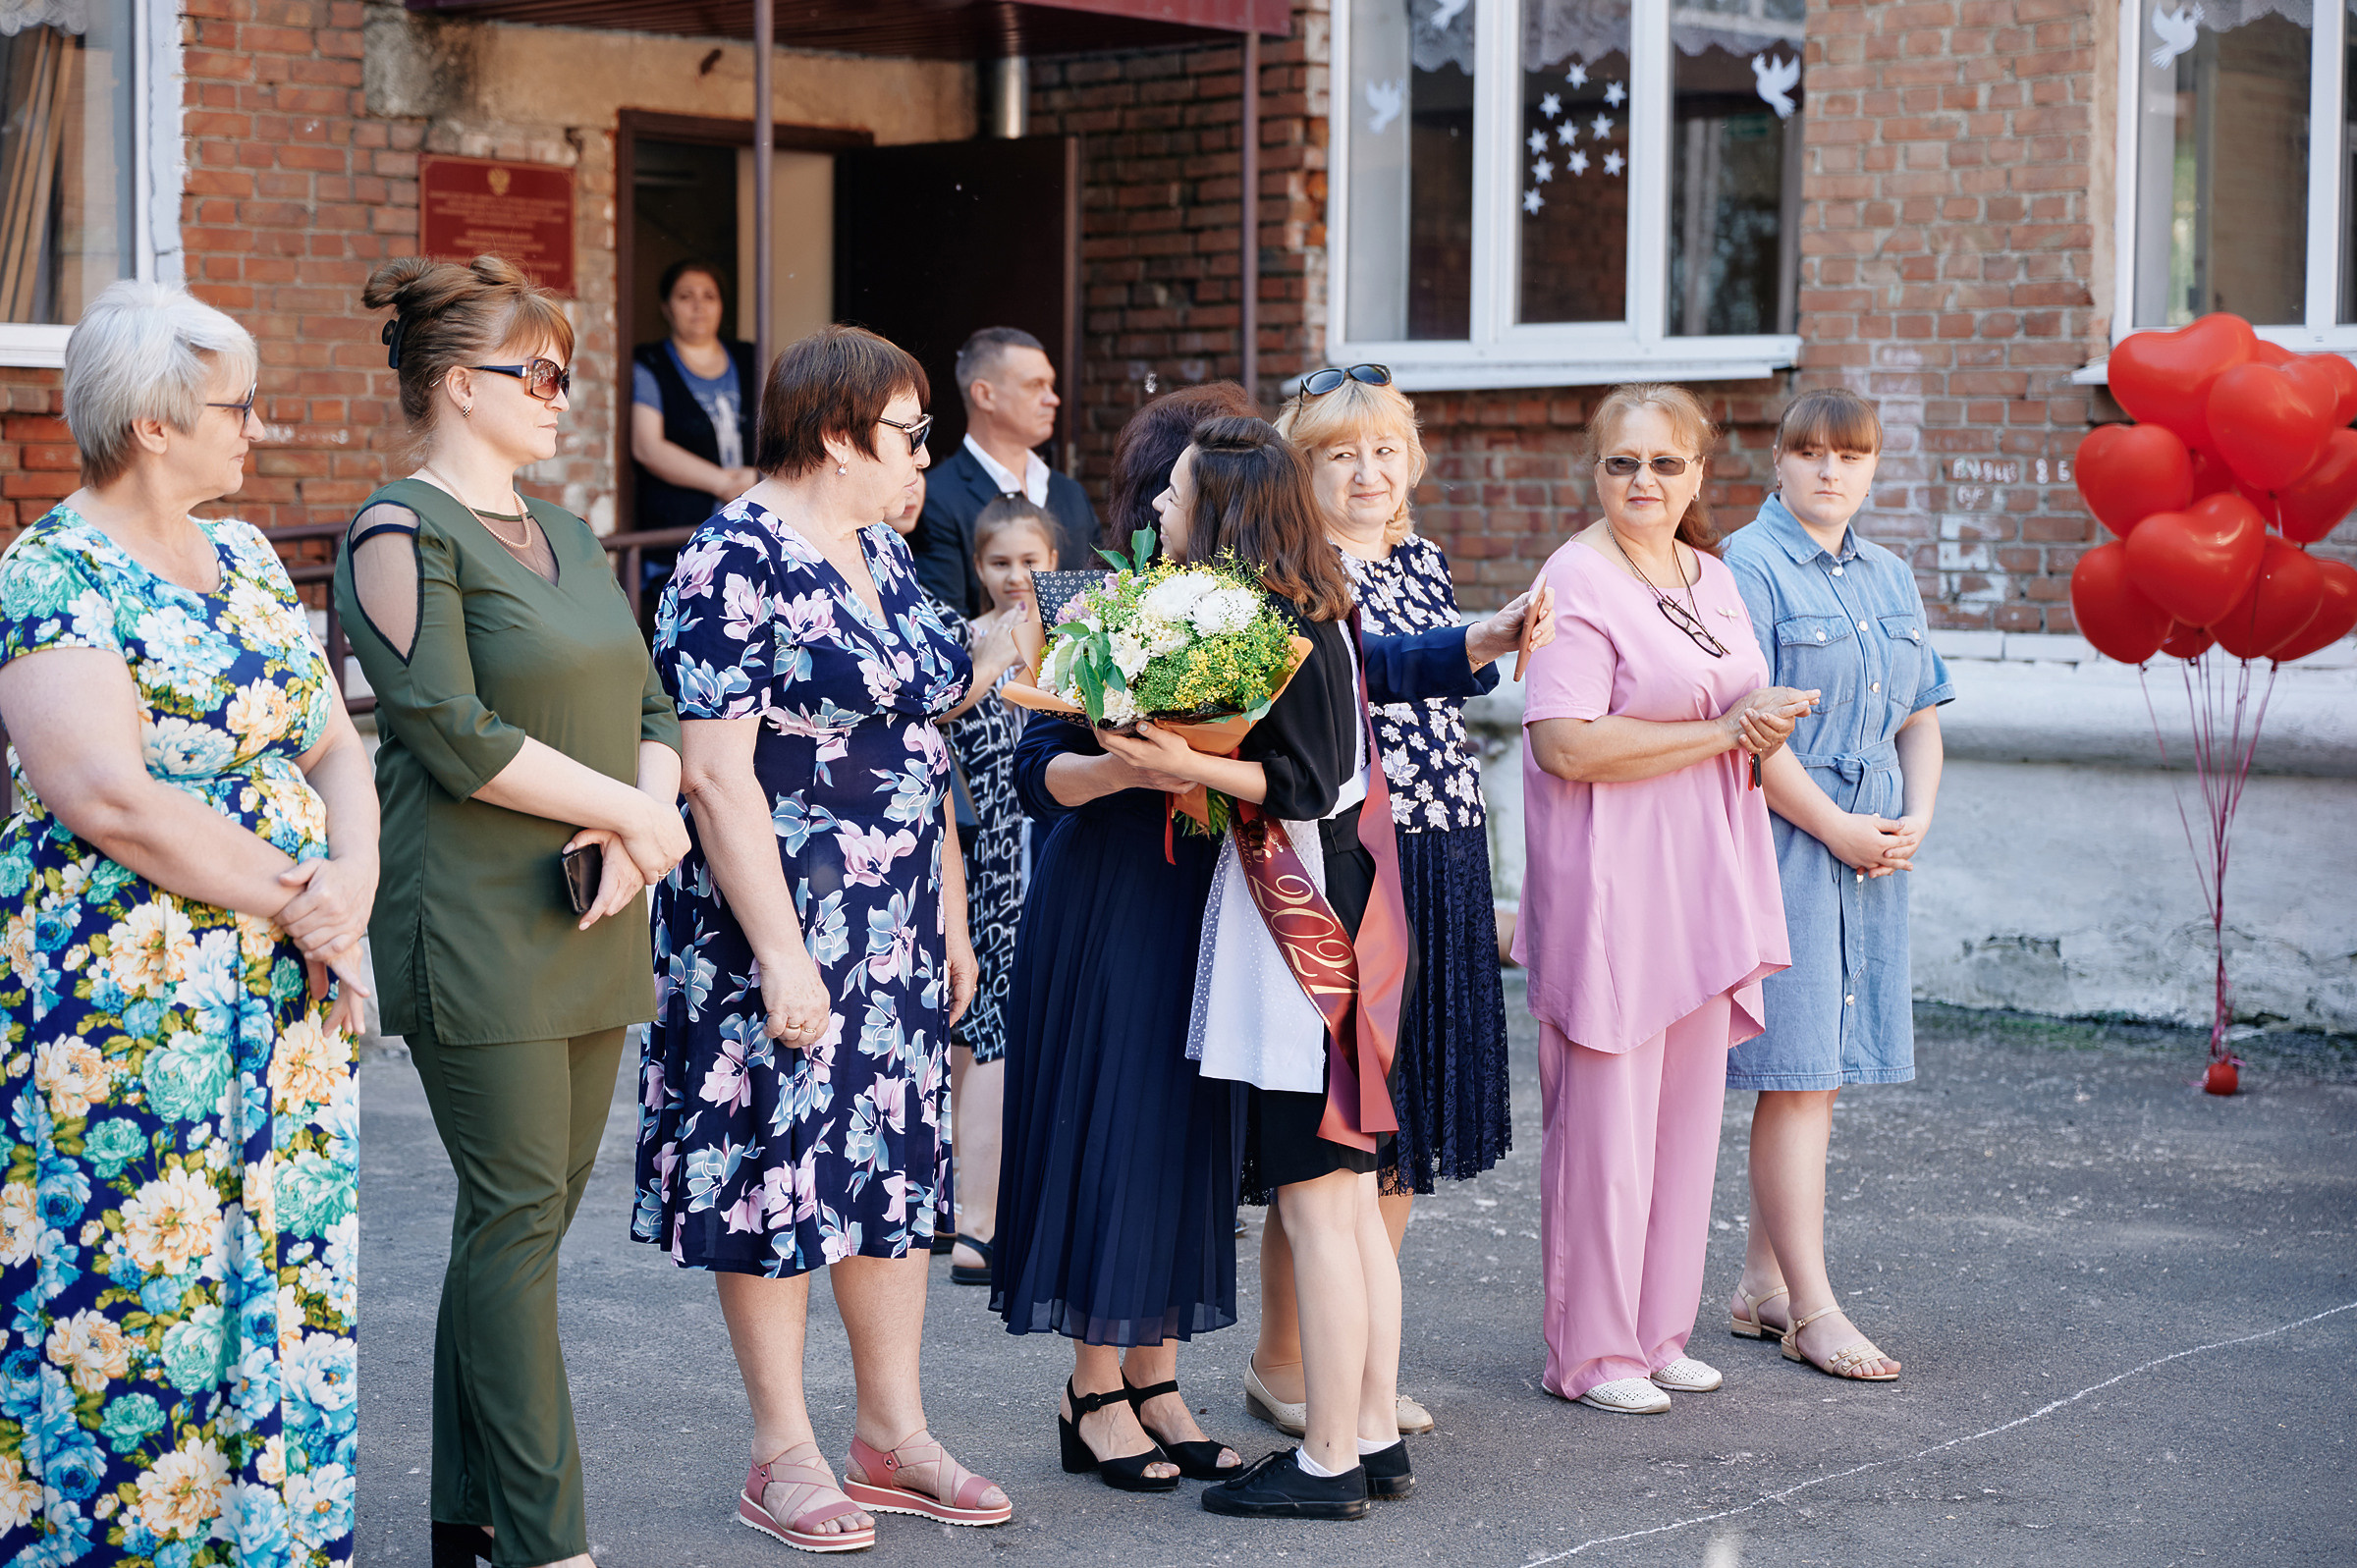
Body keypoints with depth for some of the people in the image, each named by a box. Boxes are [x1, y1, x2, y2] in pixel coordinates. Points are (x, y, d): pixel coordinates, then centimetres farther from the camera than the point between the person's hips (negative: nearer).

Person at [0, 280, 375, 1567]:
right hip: (122, 1014, -7)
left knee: (281, 1302, 9)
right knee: (133, 1311, -4)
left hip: (290, 1011, 7)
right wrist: (292, 899, -14)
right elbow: (110, 800, -20)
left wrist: (353, 879, -7)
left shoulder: (246, 560, 14)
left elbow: (335, 744, 13)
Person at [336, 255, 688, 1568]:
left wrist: (645, 818, -5)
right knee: (519, 1215, -7)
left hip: (591, 924, 8)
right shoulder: (404, 533, -6)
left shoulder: (566, 538, 18)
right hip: (478, 931, -8)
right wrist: (630, 811, -11)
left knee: (528, 1218, 9)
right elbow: (457, 735, -16)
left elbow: (651, 708, 16)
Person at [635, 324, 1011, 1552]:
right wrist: (781, 955, -22)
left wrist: (951, 919, 15)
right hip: (781, 926, -8)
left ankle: (893, 1432, 20)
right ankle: (784, 1456, 10)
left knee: (896, 1160, 11)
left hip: (899, 929, 8)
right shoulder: (736, 564, -14)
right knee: (778, 1167, 0)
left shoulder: (880, 554, 12)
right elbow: (718, 774, -19)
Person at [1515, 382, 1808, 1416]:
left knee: (1688, 1107, 11)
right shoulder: (1578, 580, -11)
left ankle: (1657, 1332, 22)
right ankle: (1590, 1352, 6)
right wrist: (1722, 732, -16)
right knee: (1606, 1117, -4)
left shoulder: (1713, 578, 14)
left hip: (1703, 875, 8)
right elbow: (1566, 744, -22)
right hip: (1608, 877, -8)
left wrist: (1769, 718, 2)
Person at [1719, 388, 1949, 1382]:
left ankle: (1761, 1284, 19)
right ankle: (1812, 1310, -3)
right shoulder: (1747, 568, -7)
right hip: (1781, 842, -7)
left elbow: (1921, 719, 20)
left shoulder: (1890, 579, 16)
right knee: (1797, 1074, -6)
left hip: (1871, 847, 7)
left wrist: (1915, 820, 3)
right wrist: (1837, 828, -13)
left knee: (1819, 1071, 10)